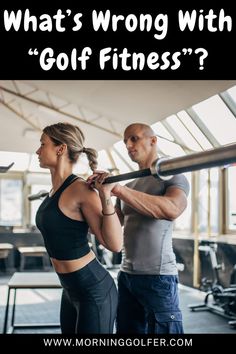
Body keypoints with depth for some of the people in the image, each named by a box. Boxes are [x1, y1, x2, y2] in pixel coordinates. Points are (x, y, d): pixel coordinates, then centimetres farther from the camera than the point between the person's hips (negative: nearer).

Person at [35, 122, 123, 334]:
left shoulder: (80, 189, -20)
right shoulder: (56, 189, 5)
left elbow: (114, 244, -24)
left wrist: (105, 195, -32)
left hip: (94, 291, -9)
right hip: (70, 289, 9)